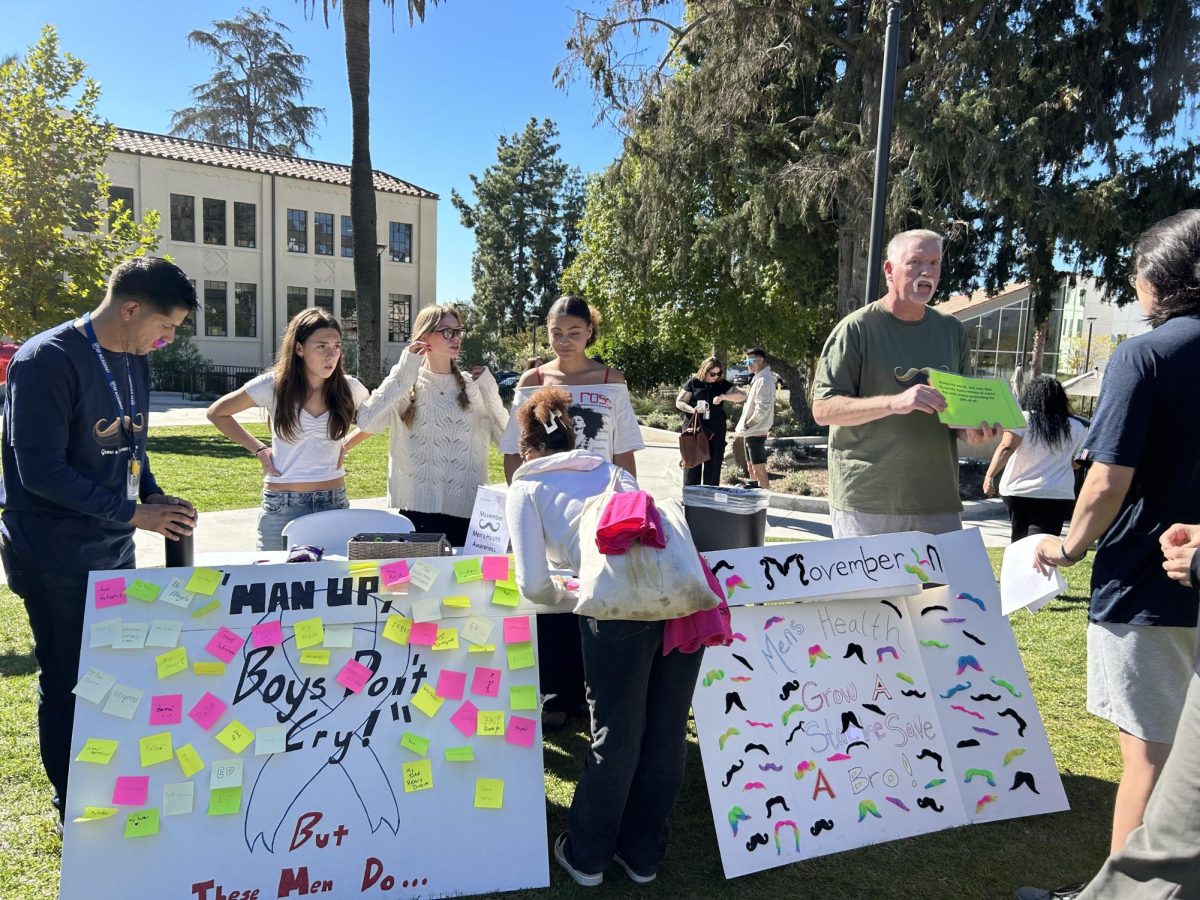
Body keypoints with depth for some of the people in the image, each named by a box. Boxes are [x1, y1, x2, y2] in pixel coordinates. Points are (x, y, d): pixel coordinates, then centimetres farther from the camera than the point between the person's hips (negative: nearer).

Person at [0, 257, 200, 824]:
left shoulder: (134, 363, 7)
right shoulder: (47, 361, -18)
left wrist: (157, 498, -1)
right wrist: (134, 513, -20)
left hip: (113, 553, 7)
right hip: (56, 560, -7)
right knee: (66, 685, 6)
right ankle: (73, 812, 24)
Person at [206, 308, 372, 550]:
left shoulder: (348, 387, -3)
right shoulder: (274, 385, -8)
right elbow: (216, 413, 5)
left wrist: (346, 445, 6)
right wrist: (259, 449, 0)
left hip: (334, 502, 2)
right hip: (282, 505, -1)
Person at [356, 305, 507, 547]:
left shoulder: (472, 386, 8)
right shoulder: (405, 384, 1)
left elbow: (506, 438, 5)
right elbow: (367, 422, -17)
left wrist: (490, 393, -3)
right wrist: (403, 372, -13)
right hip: (416, 509, -2)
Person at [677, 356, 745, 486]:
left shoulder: (722, 384, 6)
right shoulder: (693, 382, 1)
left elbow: (741, 396, -1)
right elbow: (679, 402, 3)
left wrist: (723, 396, -17)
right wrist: (692, 409, -17)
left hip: (715, 431, 2)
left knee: (713, 465, 4)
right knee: (692, 464, 1)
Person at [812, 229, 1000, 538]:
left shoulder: (952, 331, 12)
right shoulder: (857, 328, -5)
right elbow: (823, 409, -10)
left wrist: (972, 430, -4)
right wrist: (895, 402, -23)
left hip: (939, 502, 5)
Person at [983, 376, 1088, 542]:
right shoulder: (1075, 428, 6)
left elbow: (1006, 448, -15)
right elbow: (1077, 463, 16)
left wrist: (989, 476, -21)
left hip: (1017, 492, 1)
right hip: (1056, 497, 0)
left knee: (1020, 545, 19)